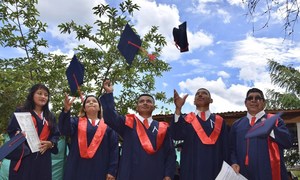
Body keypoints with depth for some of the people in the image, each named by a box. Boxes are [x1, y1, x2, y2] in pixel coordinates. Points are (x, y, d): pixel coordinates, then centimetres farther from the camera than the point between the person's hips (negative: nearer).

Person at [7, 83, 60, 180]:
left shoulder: (50, 117, 17)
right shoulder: (20, 112, 5)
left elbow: (56, 135, 14)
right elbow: (11, 131, 0)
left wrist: (50, 143, -6)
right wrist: (18, 134, -21)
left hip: (43, 159, 3)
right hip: (23, 158, -3)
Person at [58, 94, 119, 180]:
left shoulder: (108, 125, 8)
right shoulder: (77, 122, 10)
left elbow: (114, 148, 4)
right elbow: (65, 130, -10)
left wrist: (112, 171, -5)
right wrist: (66, 110, -27)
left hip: (99, 169, 0)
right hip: (77, 168, 0)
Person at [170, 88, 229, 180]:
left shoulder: (219, 121, 10)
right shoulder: (186, 119, 7)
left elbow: (225, 149, 7)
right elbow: (176, 135, -14)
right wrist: (178, 108, -23)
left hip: (213, 171, 1)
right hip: (190, 170, -1)